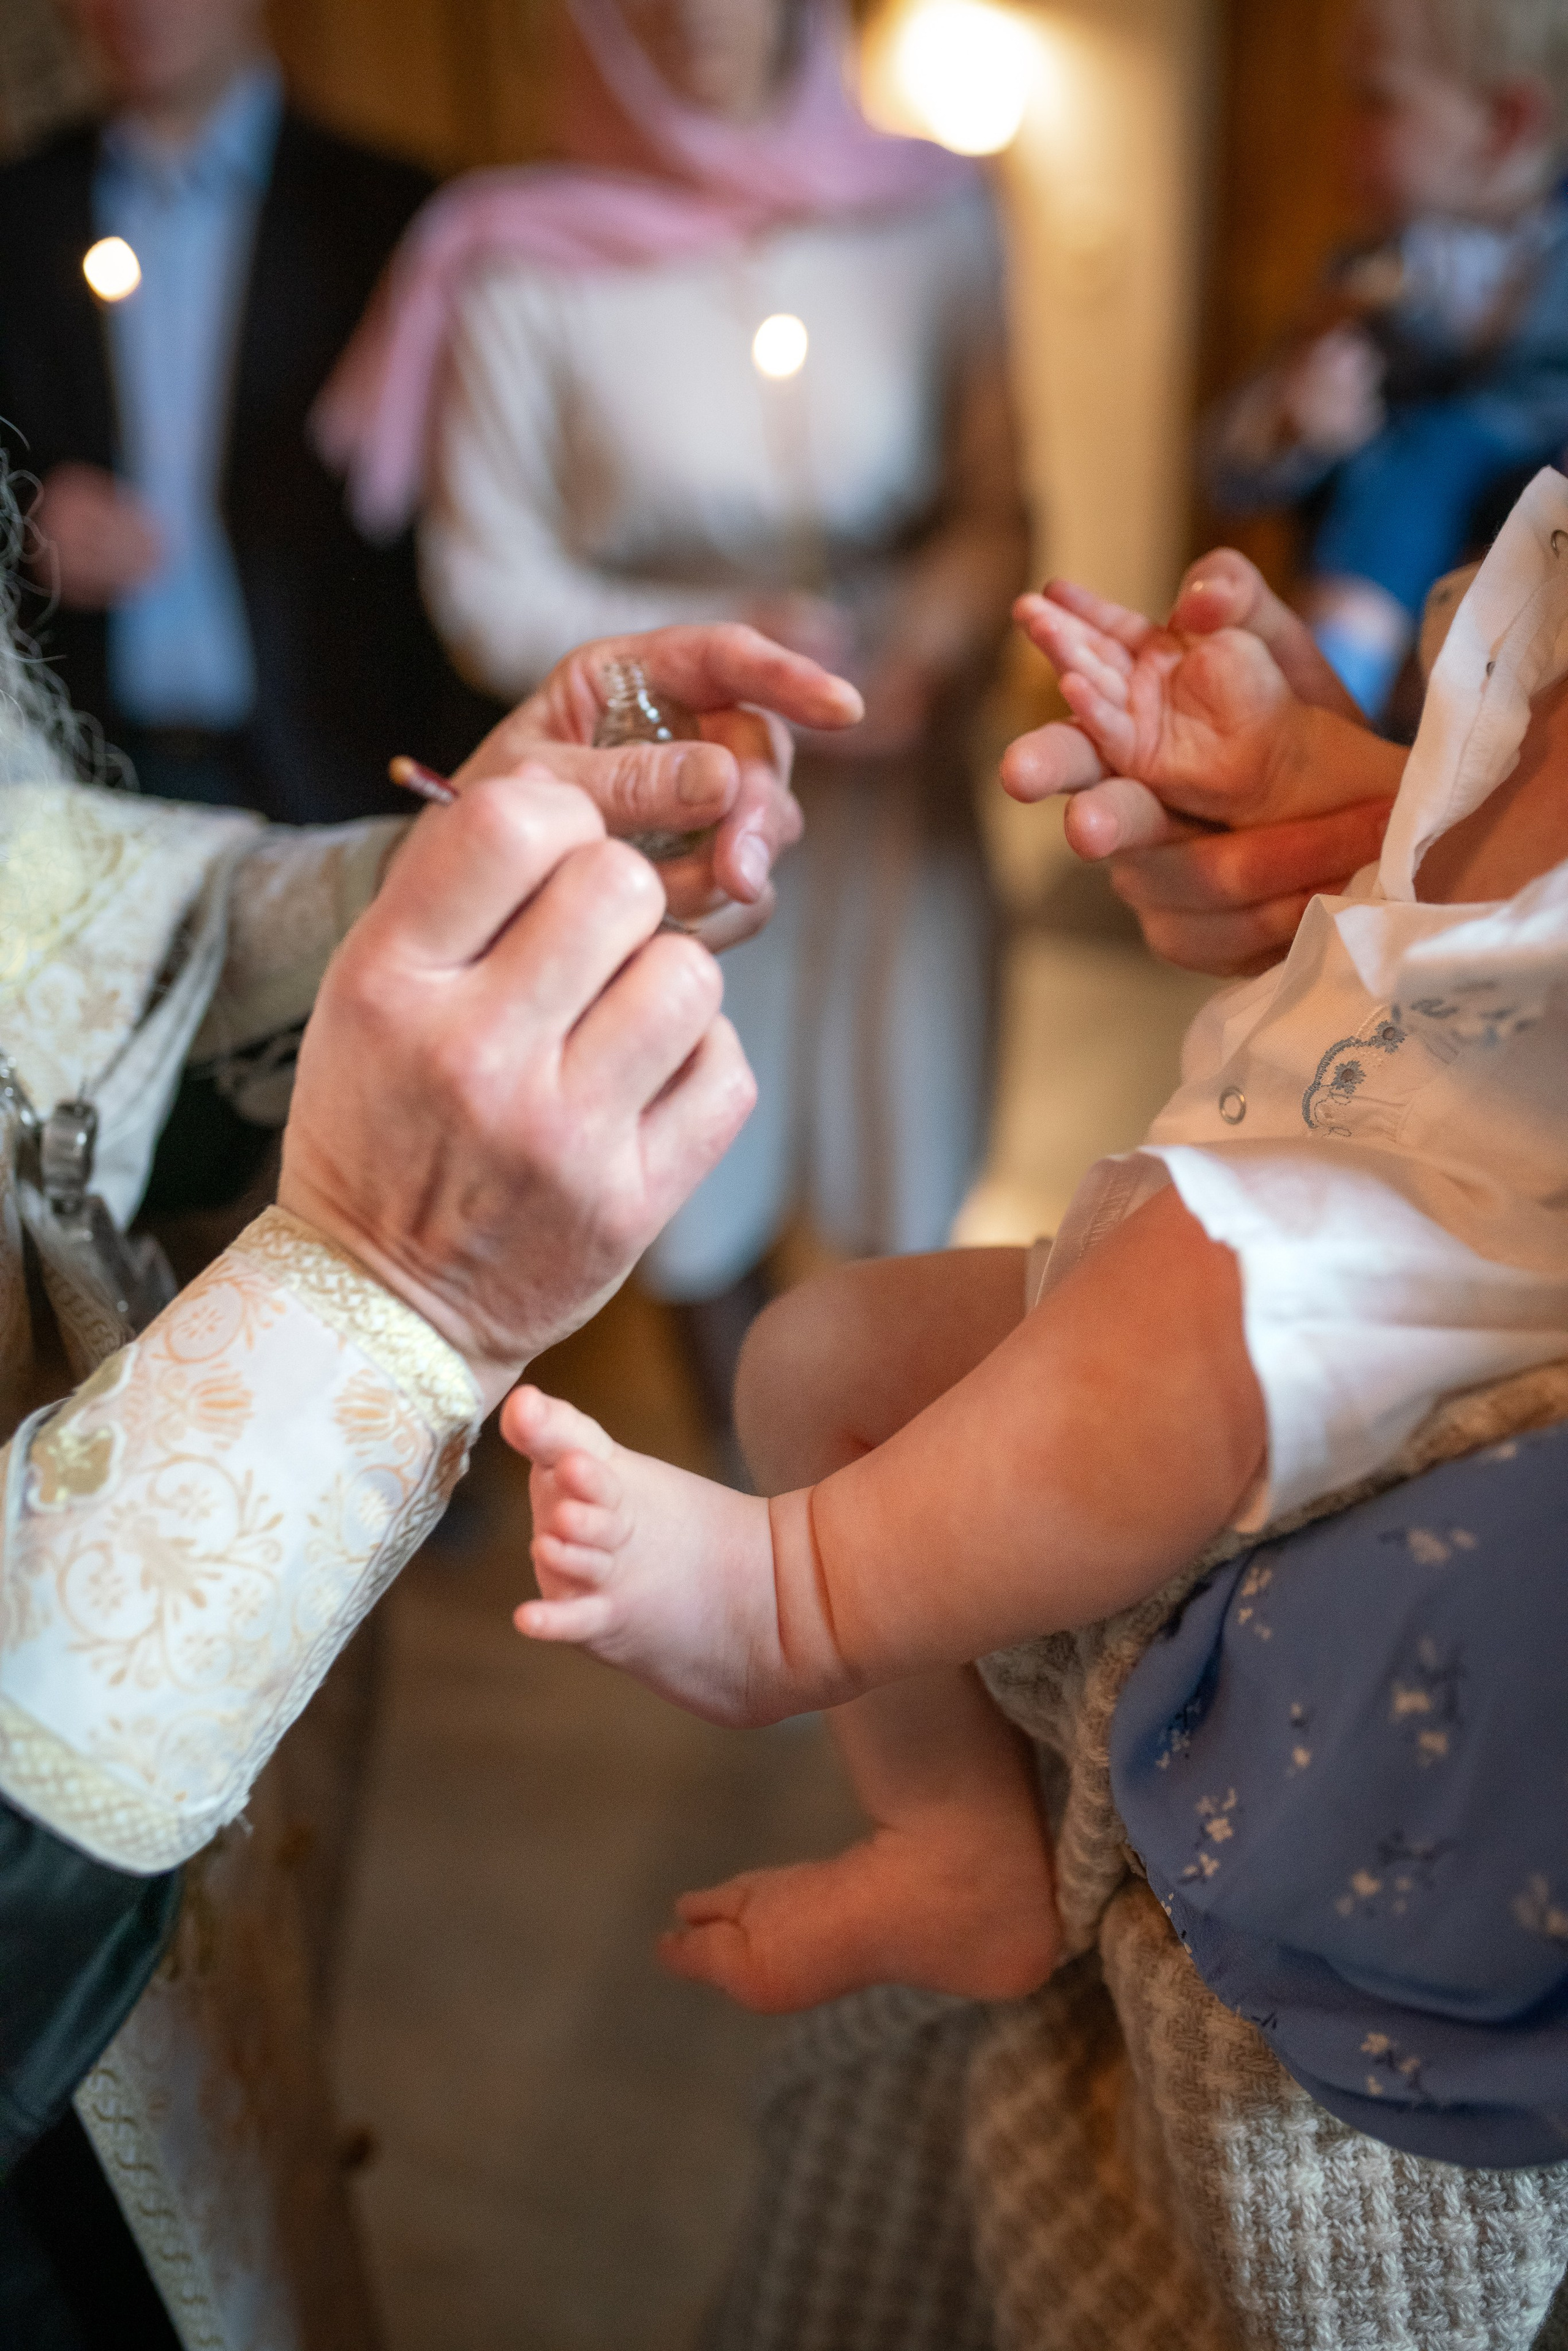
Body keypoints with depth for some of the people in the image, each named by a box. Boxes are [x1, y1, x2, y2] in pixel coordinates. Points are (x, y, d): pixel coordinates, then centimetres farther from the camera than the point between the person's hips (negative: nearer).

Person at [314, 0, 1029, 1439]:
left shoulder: (930, 218, -1)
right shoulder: (525, 273, -9)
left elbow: (996, 508, 3)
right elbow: (489, 594, -6)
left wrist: (932, 642, -18)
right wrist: (725, 644, -19)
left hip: (894, 791, 2)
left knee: (907, 1199, 13)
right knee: (704, 1202, 14)